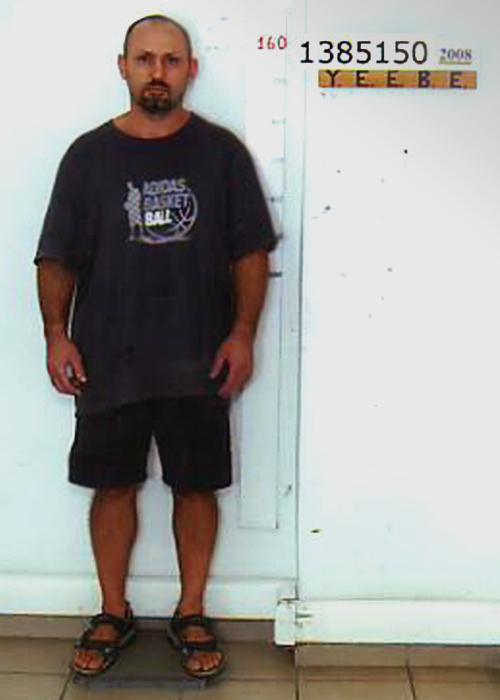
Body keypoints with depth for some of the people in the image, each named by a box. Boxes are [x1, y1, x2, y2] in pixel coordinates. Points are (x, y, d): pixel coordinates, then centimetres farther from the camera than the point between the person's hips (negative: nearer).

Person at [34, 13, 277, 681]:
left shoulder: (221, 151, 1)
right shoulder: (88, 155, 4)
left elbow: (251, 252, 1)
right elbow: (57, 257, 6)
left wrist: (243, 333, -8)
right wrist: (57, 333, -4)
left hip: (199, 362, -1)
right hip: (108, 360, 1)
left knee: (197, 485, 7)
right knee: (113, 484, 9)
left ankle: (191, 614, 25)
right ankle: (114, 613, 27)